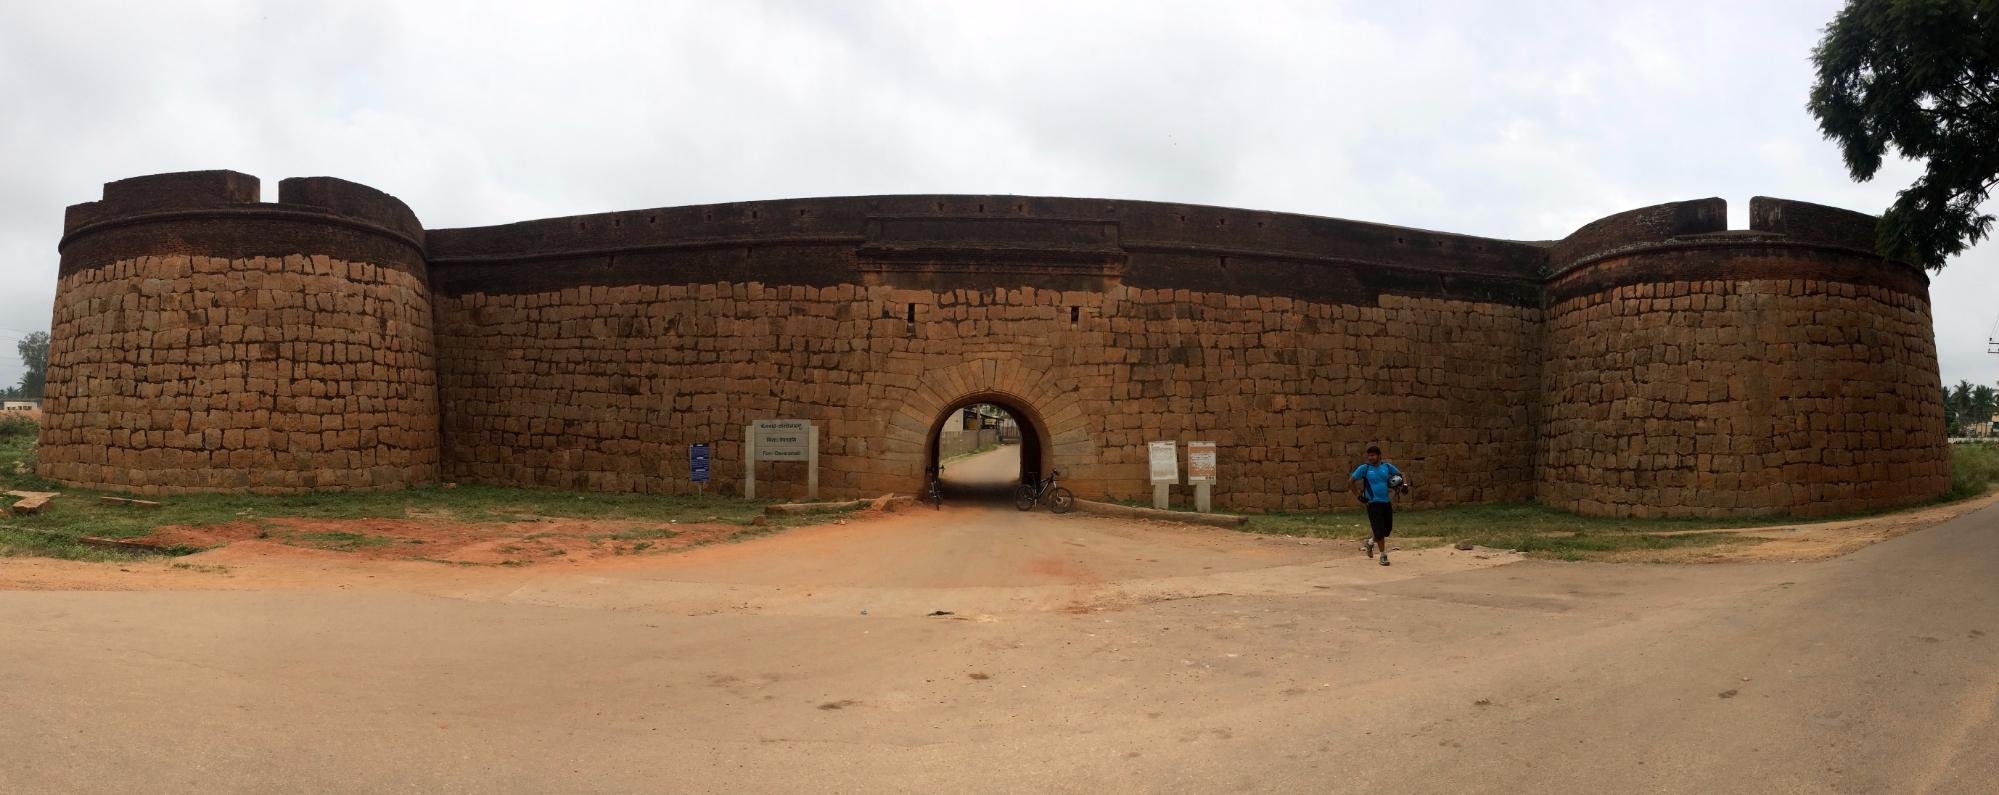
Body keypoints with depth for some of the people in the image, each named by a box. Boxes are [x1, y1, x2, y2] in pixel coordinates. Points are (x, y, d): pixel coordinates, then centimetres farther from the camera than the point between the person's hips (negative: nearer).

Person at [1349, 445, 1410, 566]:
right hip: (1373, 503, -4)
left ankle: (1370, 542, 38)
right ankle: (1383, 556, 6)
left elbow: (1401, 475, 17)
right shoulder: (1364, 468, -5)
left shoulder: (1387, 466, 5)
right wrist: (1358, 496, -7)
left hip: (1387, 502, 4)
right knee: (1379, 531, -6)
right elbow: (1351, 482, -3)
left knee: (1387, 529, 11)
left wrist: (1405, 484, -2)